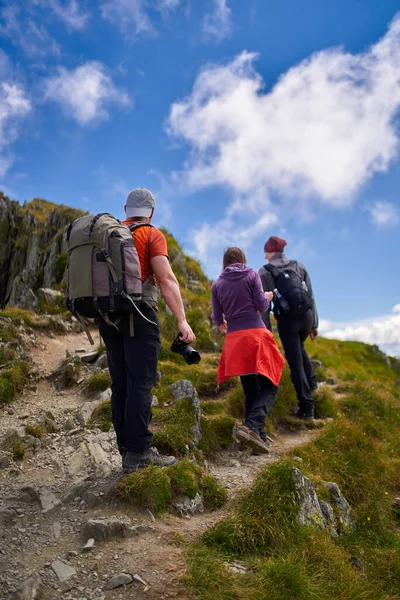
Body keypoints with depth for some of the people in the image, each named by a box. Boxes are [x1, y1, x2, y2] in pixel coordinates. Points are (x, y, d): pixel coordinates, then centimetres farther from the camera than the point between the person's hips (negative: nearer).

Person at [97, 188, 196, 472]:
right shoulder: (152, 235, -1)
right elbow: (166, 279, -13)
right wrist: (182, 320, -17)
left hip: (108, 315, 6)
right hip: (138, 314, -6)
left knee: (121, 384, 8)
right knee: (141, 383, -7)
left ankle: (127, 449, 11)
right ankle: (139, 452, -9)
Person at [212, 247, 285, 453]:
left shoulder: (217, 284, 10)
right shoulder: (252, 275, 2)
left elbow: (217, 318, 11)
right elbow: (262, 305, -2)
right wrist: (267, 297, 21)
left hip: (234, 339, 4)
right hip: (255, 334, -4)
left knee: (250, 389, 14)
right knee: (269, 386, 1)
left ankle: (259, 434, 15)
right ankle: (251, 426, -20)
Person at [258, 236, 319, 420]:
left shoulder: (265, 272, -2)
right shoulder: (299, 266, 8)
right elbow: (310, 296, 9)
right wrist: (314, 323, 16)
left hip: (286, 320, -4)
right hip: (306, 315, 4)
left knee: (295, 363, 5)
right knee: (299, 346, 35)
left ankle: (307, 408, 8)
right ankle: (311, 381, 29)